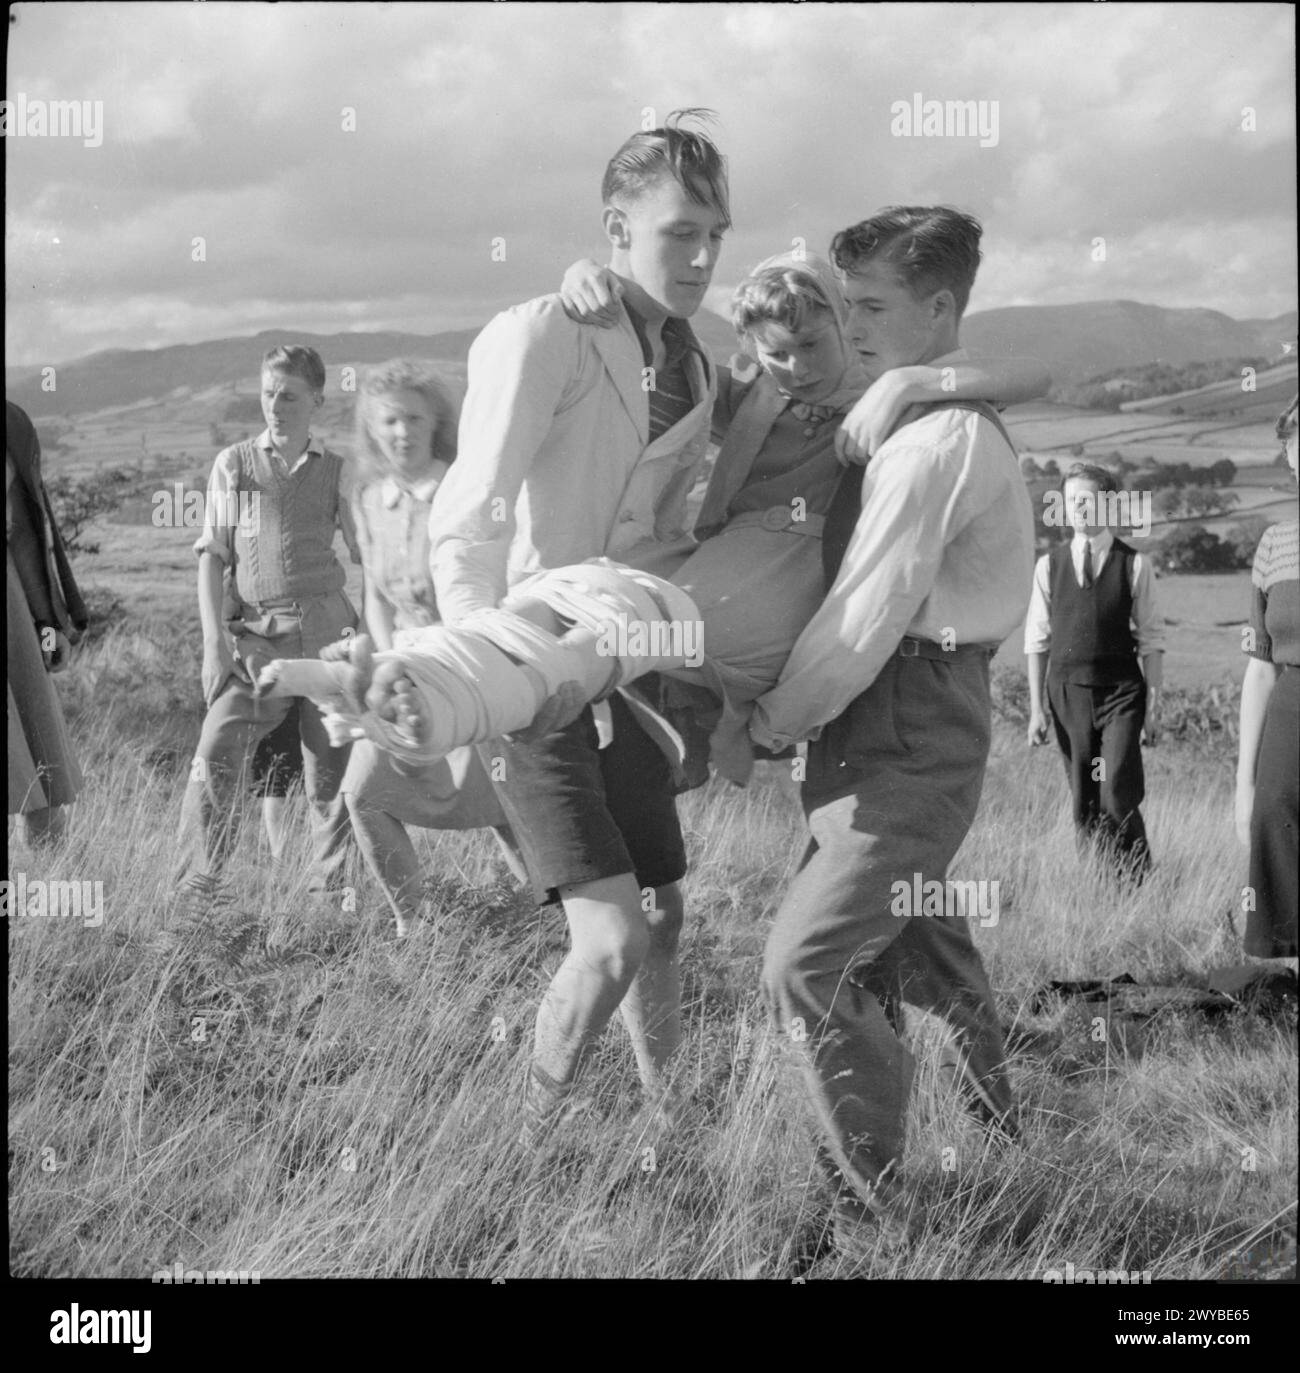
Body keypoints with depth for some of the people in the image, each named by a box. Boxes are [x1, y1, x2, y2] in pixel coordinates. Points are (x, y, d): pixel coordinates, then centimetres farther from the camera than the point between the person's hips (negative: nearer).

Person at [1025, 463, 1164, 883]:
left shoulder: (1135, 564, -1)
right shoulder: (1049, 565, 5)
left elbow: (1150, 637, 2)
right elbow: (1037, 639, 7)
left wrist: (1153, 699, -3)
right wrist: (1036, 706, 4)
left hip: (1121, 692, -2)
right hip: (1068, 691, 2)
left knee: (1118, 797, -12)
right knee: (1083, 802, 6)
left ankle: (1135, 885, 3)